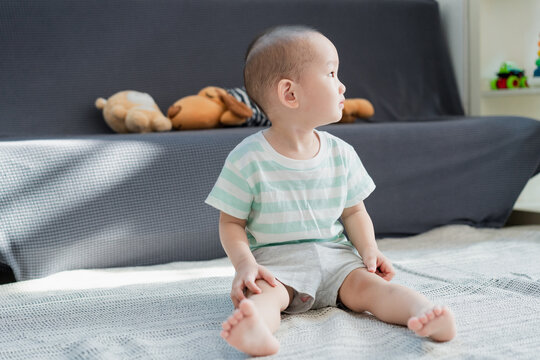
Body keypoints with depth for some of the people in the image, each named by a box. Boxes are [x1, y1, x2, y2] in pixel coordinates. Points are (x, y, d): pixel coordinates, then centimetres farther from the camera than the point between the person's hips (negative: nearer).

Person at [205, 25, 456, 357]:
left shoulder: (341, 153, 6)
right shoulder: (248, 158, -7)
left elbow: (353, 211, 13)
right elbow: (232, 222, -2)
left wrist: (369, 249, -6)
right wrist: (245, 264, -20)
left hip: (334, 255, 4)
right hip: (274, 260, -4)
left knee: (368, 283, -23)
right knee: (261, 292, -33)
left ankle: (424, 313, -45)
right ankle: (256, 330, -63)